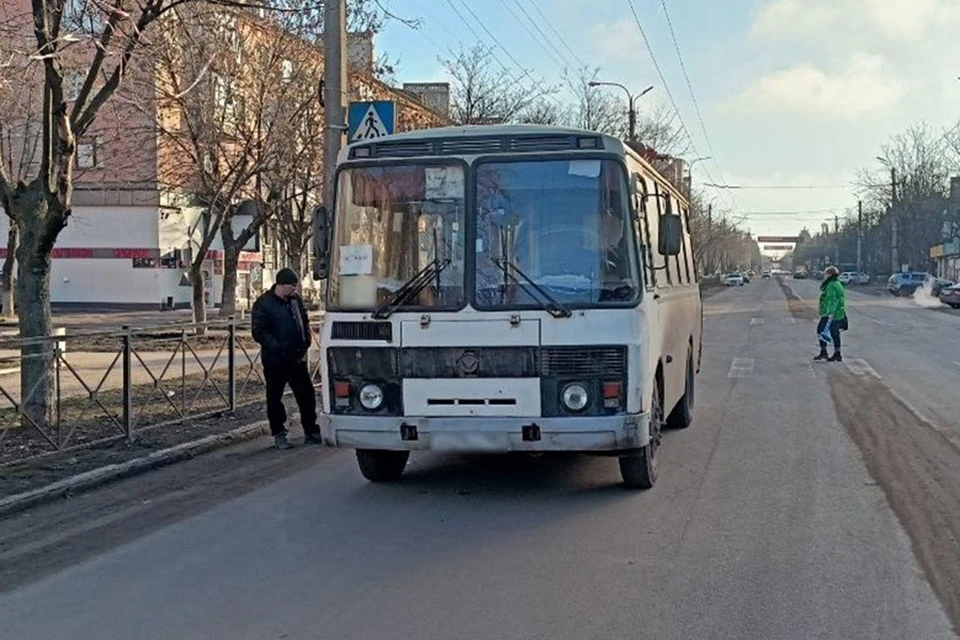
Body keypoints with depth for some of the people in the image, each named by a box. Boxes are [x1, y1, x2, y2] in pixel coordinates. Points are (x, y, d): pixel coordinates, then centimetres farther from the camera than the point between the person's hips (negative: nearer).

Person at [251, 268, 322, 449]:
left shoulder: (296, 300, 8)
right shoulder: (263, 304, -11)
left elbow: (305, 322, 20)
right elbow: (258, 332, -14)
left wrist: (306, 342, 6)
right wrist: (277, 347, -22)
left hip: (297, 358, 5)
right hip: (275, 360, -5)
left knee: (306, 394, 7)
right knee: (274, 397, 5)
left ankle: (311, 432, 18)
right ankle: (279, 434, 16)